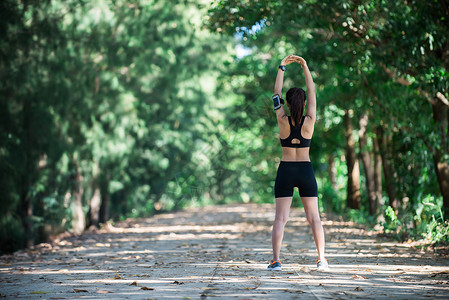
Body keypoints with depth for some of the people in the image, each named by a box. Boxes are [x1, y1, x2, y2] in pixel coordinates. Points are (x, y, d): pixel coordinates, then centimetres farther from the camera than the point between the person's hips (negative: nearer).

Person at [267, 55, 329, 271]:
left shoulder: (283, 121, -7)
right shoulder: (309, 121, -6)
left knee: (280, 218, -2)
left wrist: (282, 67, 5)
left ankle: (276, 260, -11)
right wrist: (305, 66, 4)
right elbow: (312, 92, 2)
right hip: (306, 170, 1)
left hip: (285, 170, 0)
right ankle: (321, 259, 3)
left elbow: (276, 92, 1)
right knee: (314, 217, 6)